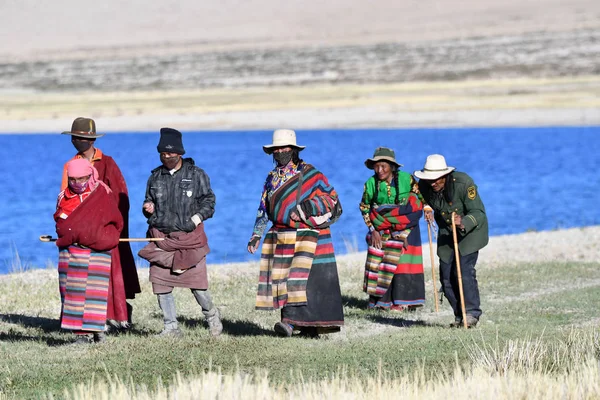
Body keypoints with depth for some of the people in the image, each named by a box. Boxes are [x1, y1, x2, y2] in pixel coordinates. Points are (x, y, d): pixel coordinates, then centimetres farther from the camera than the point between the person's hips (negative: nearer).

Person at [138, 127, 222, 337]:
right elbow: (149, 201, 23)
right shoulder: (156, 176, 13)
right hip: (161, 237, 4)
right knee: (160, 284, -1)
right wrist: (148, 208, 0)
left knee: (196, 283, -8)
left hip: (189, 237, -4)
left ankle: (211, 315, 19)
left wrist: (196, 218, -11)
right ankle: (171, 327, 9)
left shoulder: (196, 174, 3)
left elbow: (208, 201, 4)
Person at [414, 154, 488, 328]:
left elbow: (478, 213, -27)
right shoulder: (425, 185, -15)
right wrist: (427, 211, -10)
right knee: (446, 276, 0)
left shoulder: (463, 183, -29)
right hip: (447, 232, 5)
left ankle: (472, 313, -8)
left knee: (464, 270, -20)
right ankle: (460, 315, 13)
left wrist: (464, 223, -45)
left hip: (470, 229, -5)